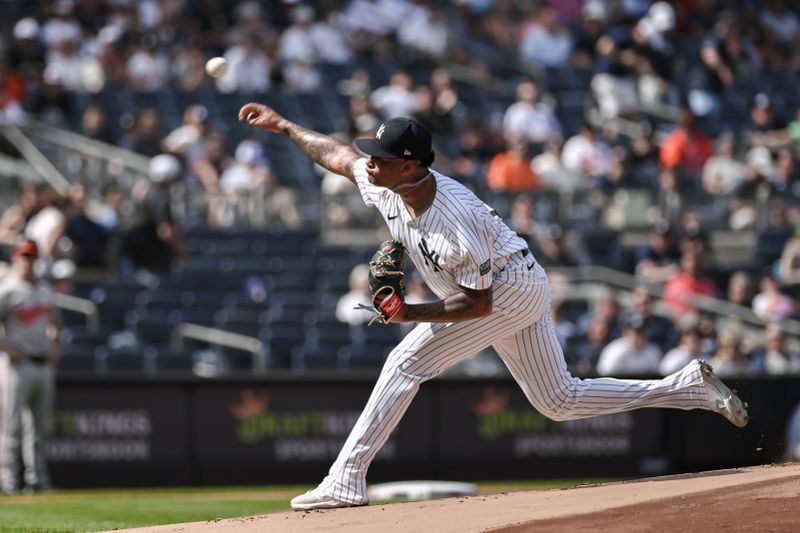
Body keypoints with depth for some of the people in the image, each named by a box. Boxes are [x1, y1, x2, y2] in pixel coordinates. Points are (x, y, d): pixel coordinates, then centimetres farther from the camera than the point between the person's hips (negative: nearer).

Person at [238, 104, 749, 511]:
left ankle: (347, 478, -16)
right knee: (561, 401, 15)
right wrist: (283, 125, 10)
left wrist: (413, 313, -34)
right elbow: (340, 155, 8)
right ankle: (690, 386, 20)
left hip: (511, 287, -9)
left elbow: (478, 304, -25)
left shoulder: (453, 224, -34)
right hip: (522, 290, 9)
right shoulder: (386, 183, -13)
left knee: (407, 362, -16)